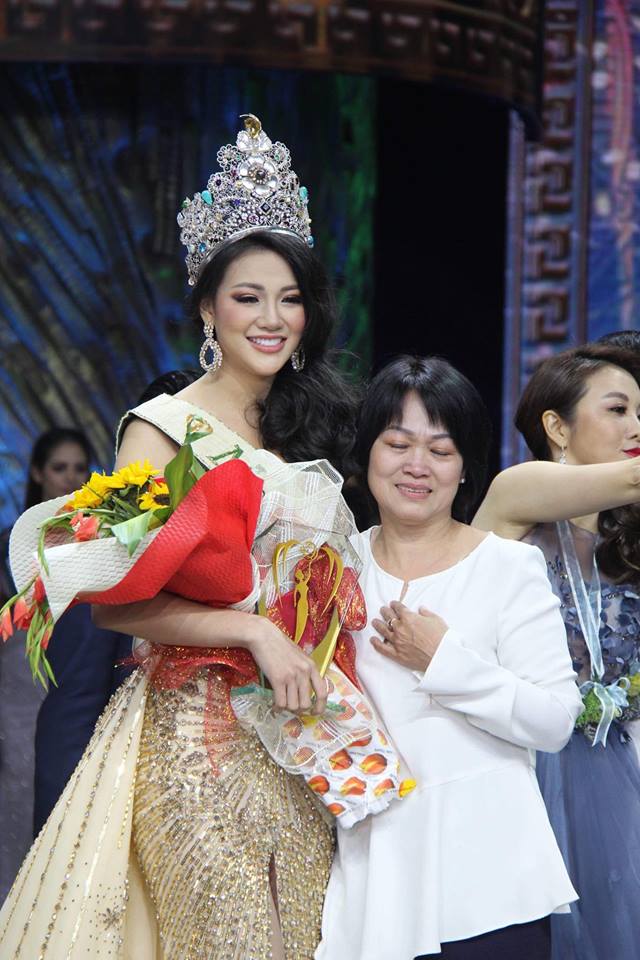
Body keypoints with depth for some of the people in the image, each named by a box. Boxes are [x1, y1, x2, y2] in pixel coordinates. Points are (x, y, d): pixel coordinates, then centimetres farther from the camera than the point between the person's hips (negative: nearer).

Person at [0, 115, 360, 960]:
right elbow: (114, 603, -15)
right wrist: (255, 630, -20)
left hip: (298, 729, 6)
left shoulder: (304, 430, 12)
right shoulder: (163, 431, -7)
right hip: (195, 725, -6)